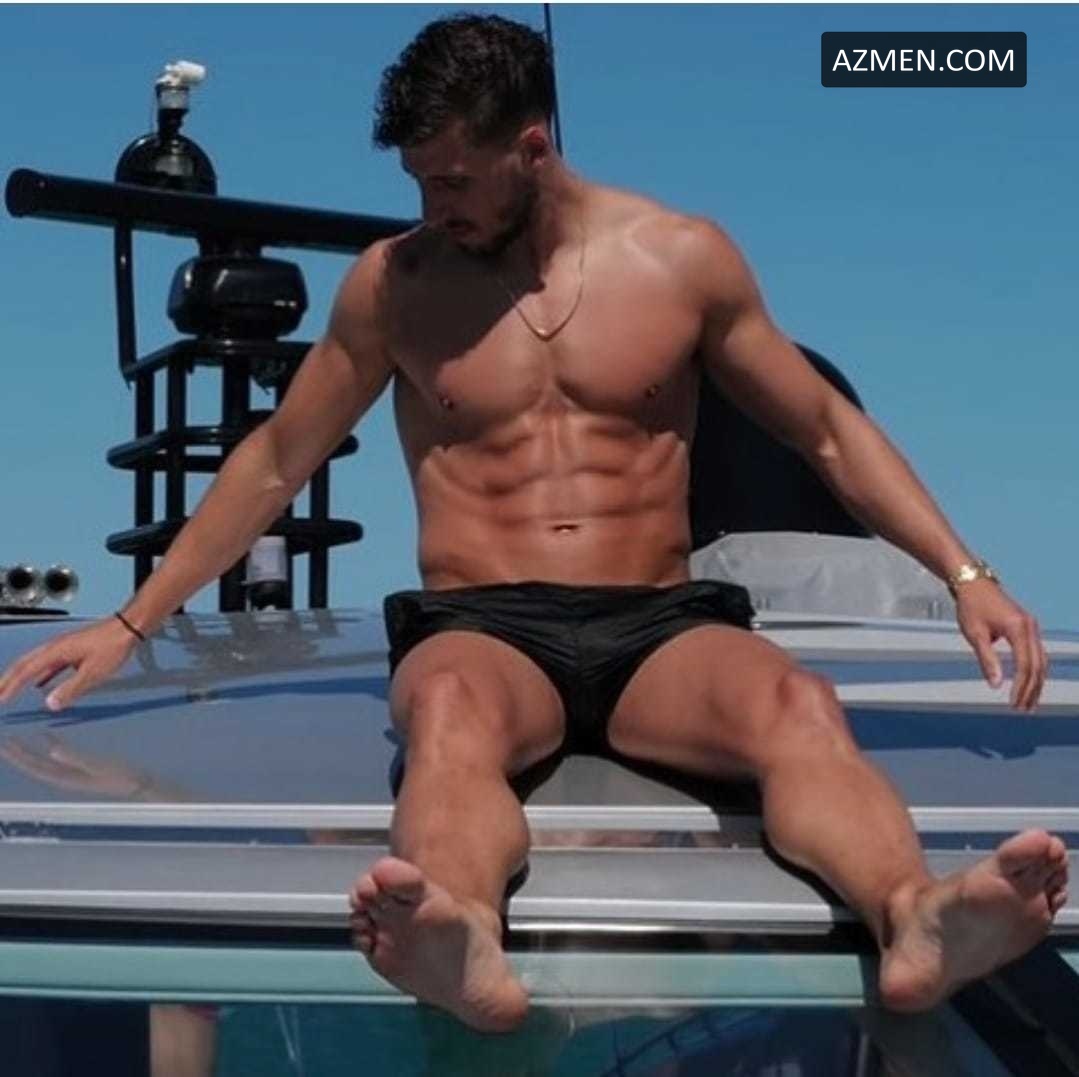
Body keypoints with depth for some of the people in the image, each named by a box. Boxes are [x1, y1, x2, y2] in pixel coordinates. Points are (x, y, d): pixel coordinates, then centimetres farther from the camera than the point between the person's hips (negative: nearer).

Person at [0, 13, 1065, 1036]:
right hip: (481, 628, -1)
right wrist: (130, 623, 14)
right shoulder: (391, 283, 9)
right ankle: (464, 943, -68)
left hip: (658, 626, 1)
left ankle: (915, 922, -62)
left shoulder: (683, 258, 8)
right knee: (447, 712, -40)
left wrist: (965, 574, 0)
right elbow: (273, 463, 17)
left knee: (798, 706, -35)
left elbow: (833, 433, 13)